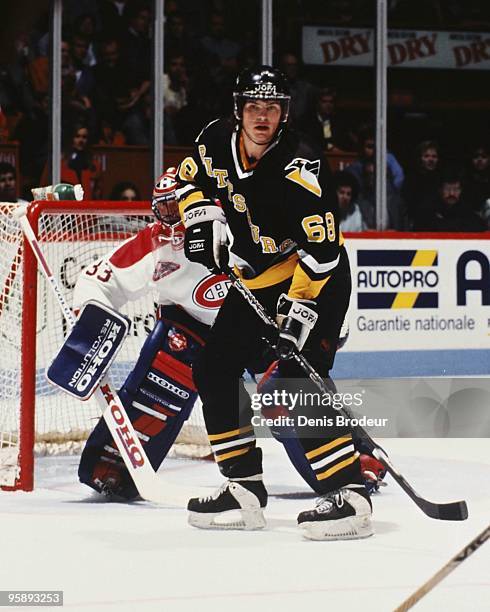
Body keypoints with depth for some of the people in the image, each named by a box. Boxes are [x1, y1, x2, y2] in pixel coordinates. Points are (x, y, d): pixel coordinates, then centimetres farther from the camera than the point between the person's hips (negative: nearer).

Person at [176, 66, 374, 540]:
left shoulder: (299, 167, -27)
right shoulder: (218, 141, -6)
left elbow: (321, 247, -29)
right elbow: (189, 178, 16)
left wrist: (301, 310, -32)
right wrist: (202, 217, -3)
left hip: (317, 278, -8)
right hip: (257, 279, 8)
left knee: (294, 384, -22)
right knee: (214, 369, 6)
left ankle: (348, 495, -22)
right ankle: (244, 488, 14)